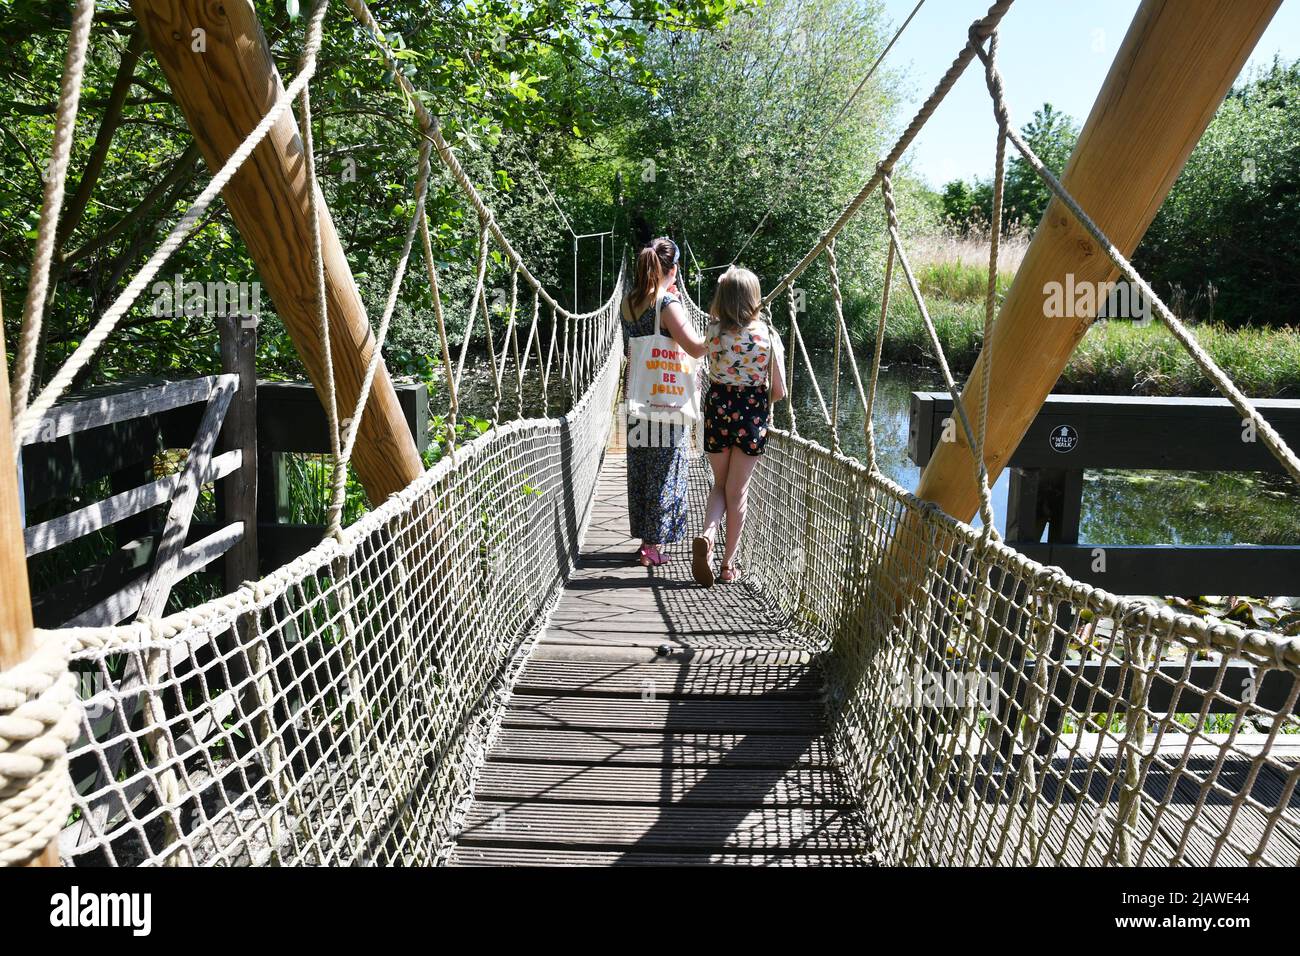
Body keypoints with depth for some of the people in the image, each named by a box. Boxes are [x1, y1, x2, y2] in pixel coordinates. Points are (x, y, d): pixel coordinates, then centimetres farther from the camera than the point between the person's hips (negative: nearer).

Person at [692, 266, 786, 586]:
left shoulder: (713, 330, -8)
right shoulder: (767, 335, -10)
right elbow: (779, 391, -6)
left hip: (718, 411, 1)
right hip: (753, 415, -1)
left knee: (720, 485, 20)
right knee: (738, 492, 11)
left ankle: (706, 536, -8)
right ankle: (728, 565, 17)